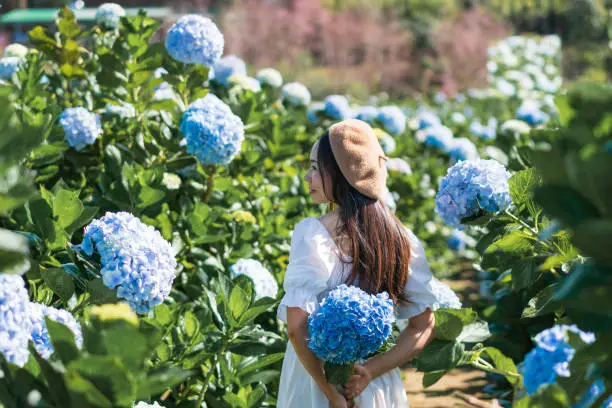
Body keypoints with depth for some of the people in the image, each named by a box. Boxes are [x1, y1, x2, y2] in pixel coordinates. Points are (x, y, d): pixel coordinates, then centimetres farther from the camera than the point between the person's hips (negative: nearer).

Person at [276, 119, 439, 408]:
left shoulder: (311, 233, -17)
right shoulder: (400, 238, -3)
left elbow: (297, 326, -23)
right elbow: (424, 327, 0)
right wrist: (370, 370, -7)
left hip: (314, 380, -4)